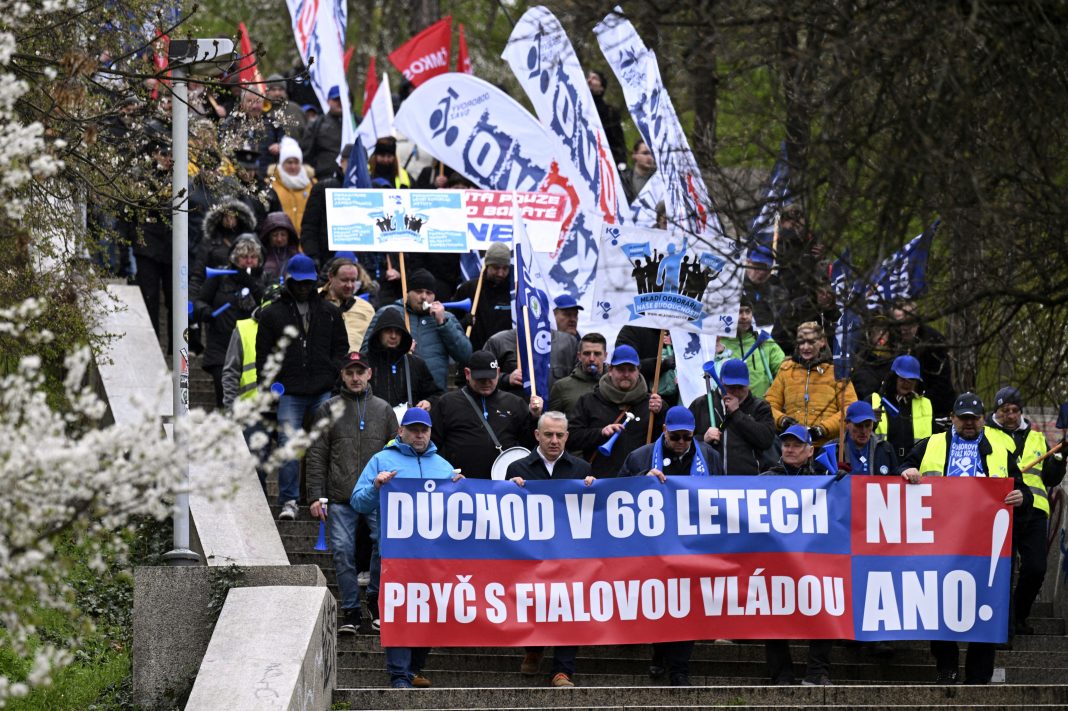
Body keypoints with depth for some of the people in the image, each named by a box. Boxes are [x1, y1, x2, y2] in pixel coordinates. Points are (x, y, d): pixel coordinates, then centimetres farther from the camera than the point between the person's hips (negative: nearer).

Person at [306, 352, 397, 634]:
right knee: (343, 552, -5)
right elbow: (316, 457, 7)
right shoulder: (328, 410, 10)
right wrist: (316, 496, -1)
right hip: (340, 498, 0)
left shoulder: (383, 410, 14)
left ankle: (377, 599, 1)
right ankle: (350, 610, 3)